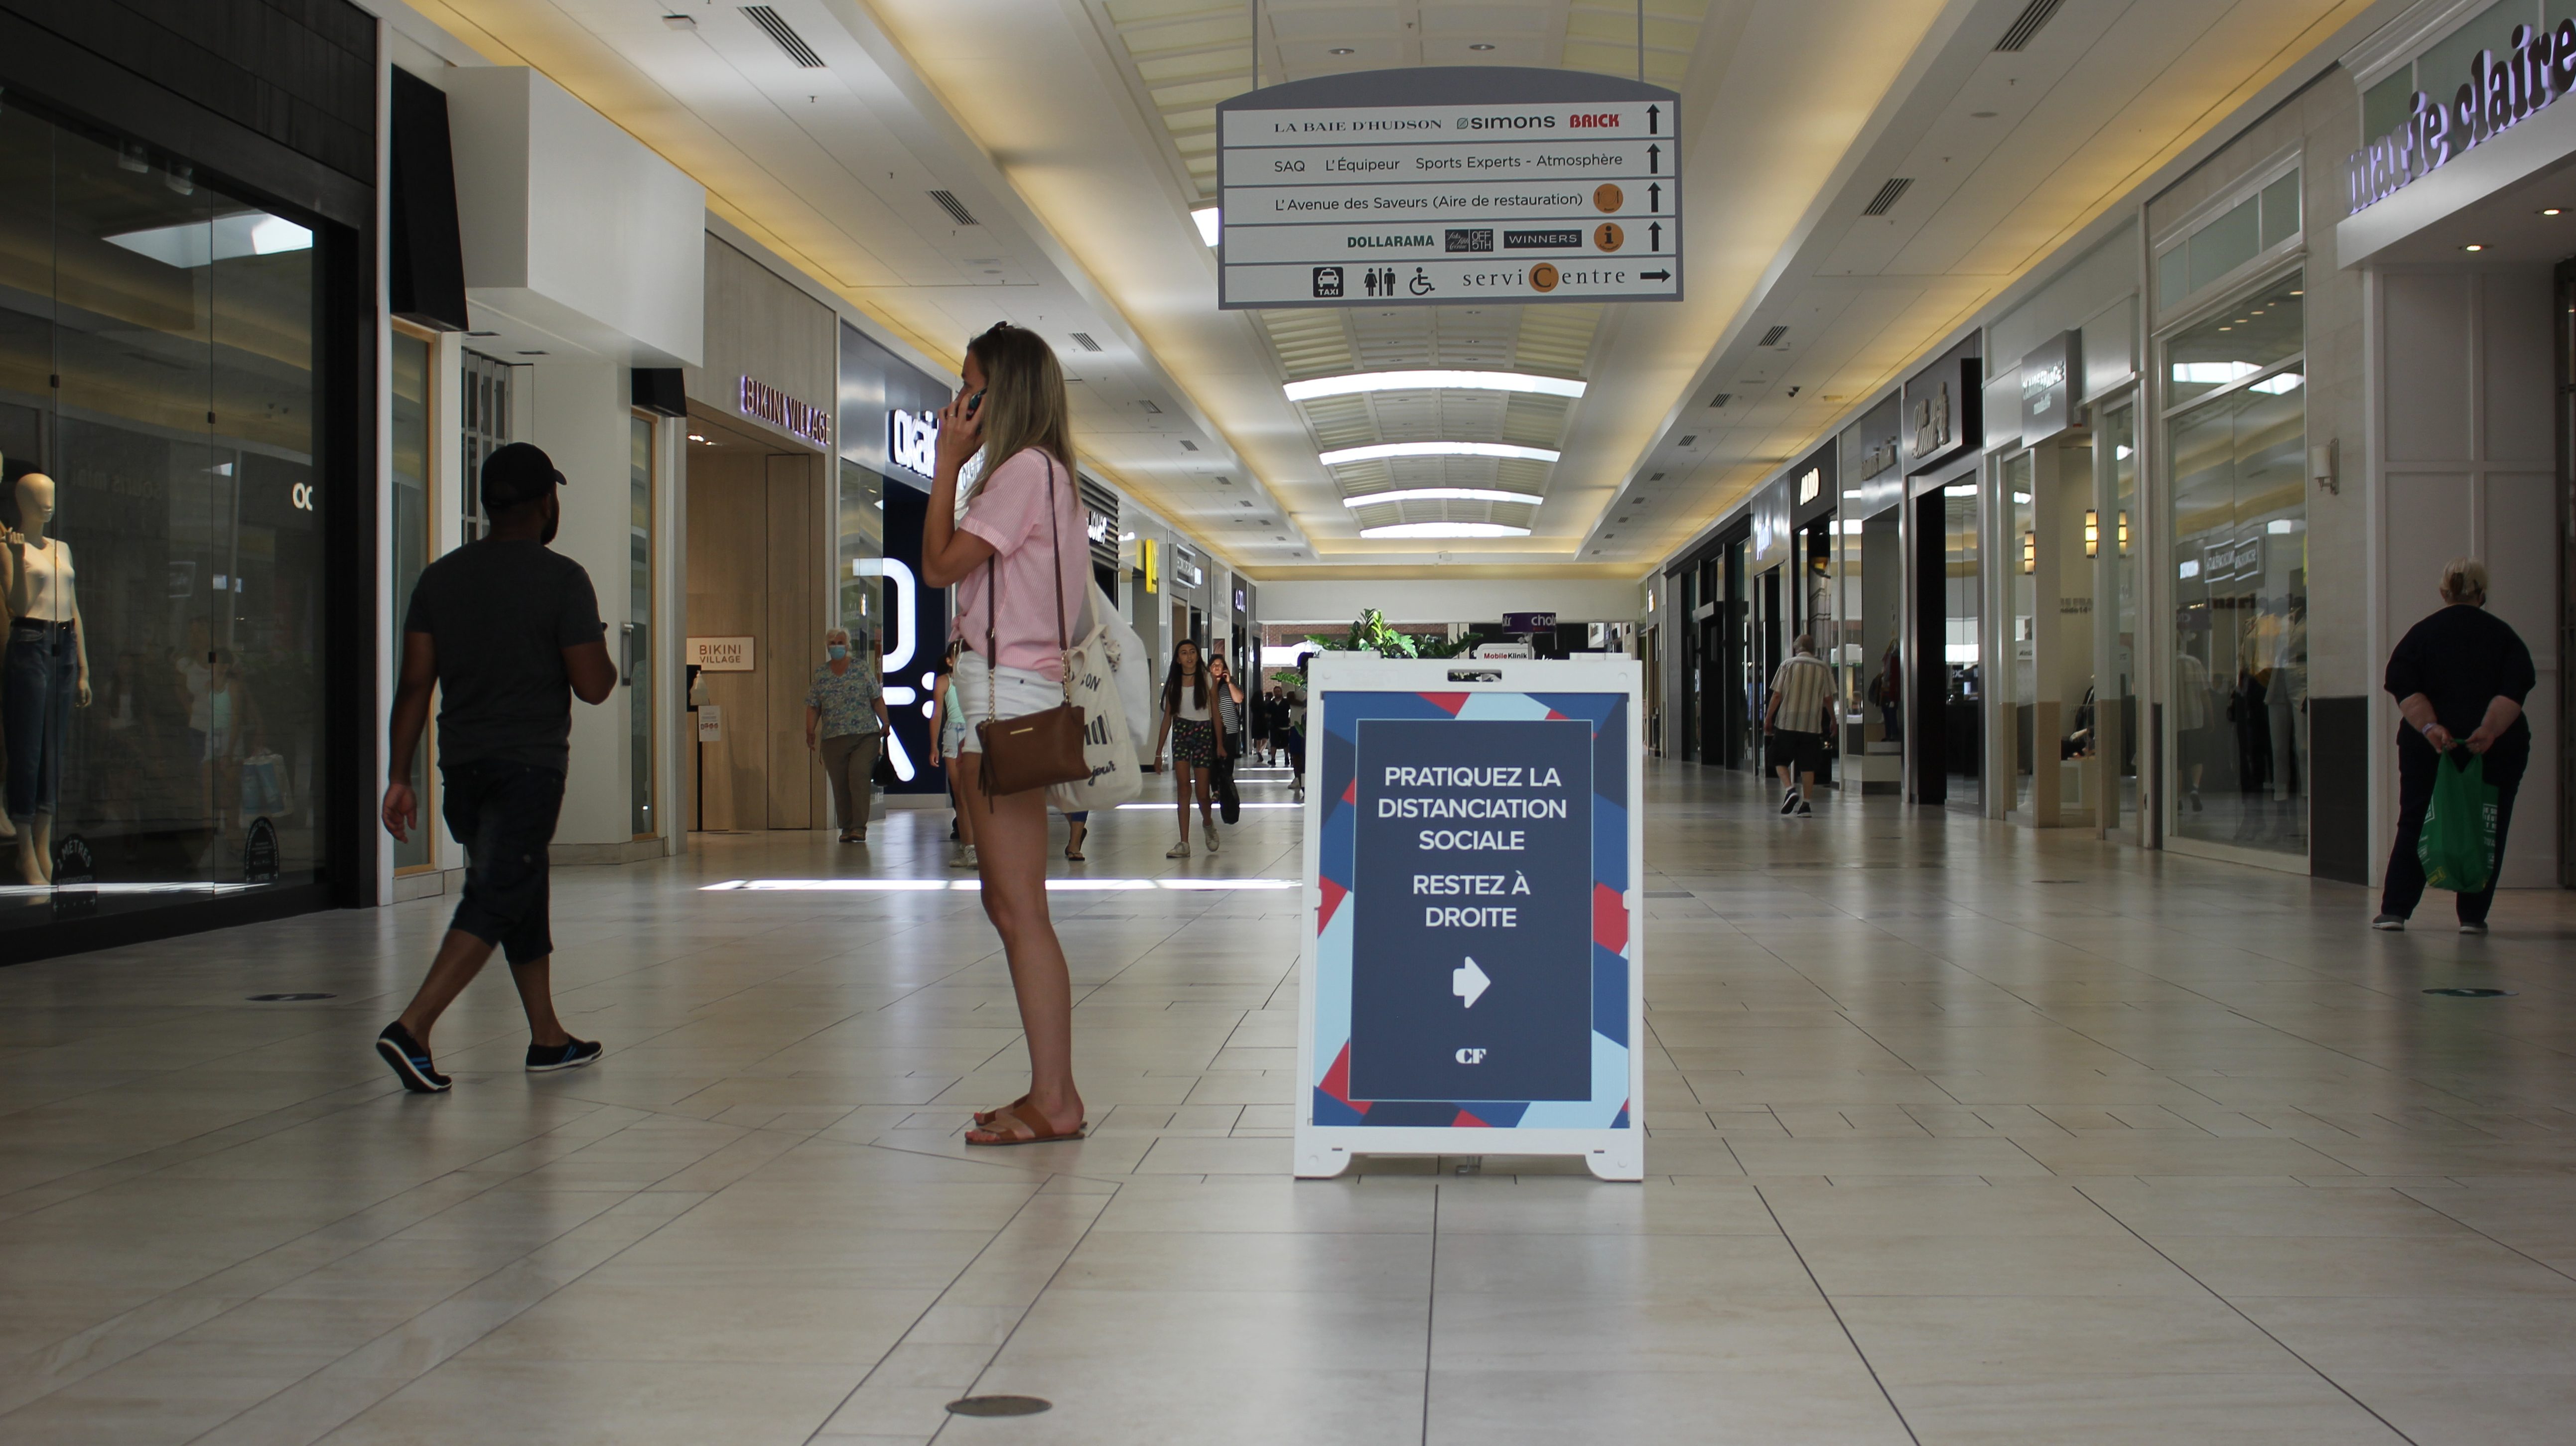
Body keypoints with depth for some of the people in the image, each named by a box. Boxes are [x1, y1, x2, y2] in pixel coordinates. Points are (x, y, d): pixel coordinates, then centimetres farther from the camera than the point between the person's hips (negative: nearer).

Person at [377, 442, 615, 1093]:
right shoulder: (562, 579, -8)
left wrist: (399, 778, 6)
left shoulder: (441, 577, 7)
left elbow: (415, 685, 4)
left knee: (521, 894, 17)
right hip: (530, 764, -6)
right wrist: (604, 654, 12)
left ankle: (548, 1038, 25)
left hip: (462, 765, 6)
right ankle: (412, 1028, -18)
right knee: (498, 899, -6)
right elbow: (593, 686, -11)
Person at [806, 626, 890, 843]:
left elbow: (877, 700, 7)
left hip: (865, 736, -3)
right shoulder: (820, 675, 12)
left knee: (859, 777, -15)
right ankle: (847, 828, 12)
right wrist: (810, 732, 1)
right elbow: (813, 707, 10)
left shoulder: (864, 670, 7)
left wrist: (886, 723, -3)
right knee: (840, 785, 2)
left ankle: (859, 827, -15)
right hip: (833, 739, 3)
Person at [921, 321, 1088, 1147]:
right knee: (1007, 905, 12)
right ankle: (1048, 1093, 16)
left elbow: (939, 565, -11)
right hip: (1003, 695, 11)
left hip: (1006, 695, -11)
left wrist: (948, 465, -6)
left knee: (1022, 909, -10)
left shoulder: (1024, 470, -10)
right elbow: (956, 568, 18)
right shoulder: (1033, 471, 20)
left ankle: (1056, 1102, -7)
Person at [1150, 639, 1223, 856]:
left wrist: (1220, 744, -1)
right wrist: (1159, 752, 7)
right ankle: (1184, 844, -9)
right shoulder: (1173, 683, 6)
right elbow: (1167, 718, 9)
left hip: (1204, 732, -1)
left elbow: (1215, 712, 3)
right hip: (1181, 733, 1)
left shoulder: (1207, 679, 2)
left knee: (1202, 791, -3)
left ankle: (1208, 824, 31)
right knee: (1184, 787, -9)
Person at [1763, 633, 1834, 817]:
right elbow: (1828, 699, 6)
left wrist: (1768, 719, 4)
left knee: (1780, 760, 10)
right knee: (1808, 765, 7)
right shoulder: (1823, 668, 4)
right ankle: (1805, 804, 4)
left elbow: (1777, 695, -3)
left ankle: (1790, 789, -13)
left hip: (1787, 722, -2)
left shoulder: (1788, 665, -1)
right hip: (1812, 724, 2)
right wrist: (1833, 720, 21)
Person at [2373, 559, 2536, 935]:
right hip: (2497, 747, -1)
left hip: (2429, 746, 1)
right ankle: (2473, 915, 5)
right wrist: (2490, 730, -19)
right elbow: (2514, 692, -9)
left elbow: (2405, 690, -7)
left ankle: (2394, 910, 4)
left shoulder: (2421, 634, 6)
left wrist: (2429, 727, -17)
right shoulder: (2504, 635, 5)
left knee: (2415, 824, 8)